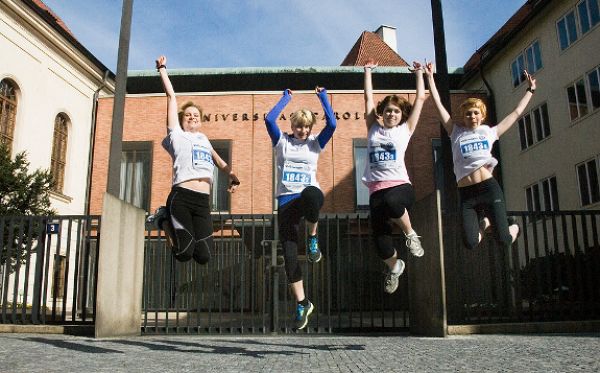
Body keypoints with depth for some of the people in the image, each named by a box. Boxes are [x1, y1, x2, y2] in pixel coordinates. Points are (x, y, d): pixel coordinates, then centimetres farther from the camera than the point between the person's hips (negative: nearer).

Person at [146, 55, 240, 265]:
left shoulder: (203, 139, 26)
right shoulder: (177, 135, 11)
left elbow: (217, 159, 39)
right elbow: (171, 96, 12)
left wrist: (232, 176, 23)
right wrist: (162, 69, 17)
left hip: (203, 202, 5)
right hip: (181, 198, -5)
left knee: (203, 257, -4)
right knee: (184, 254, -8)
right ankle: (163, 220, 19)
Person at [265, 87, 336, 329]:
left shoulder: (315, 143, 13)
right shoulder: (282, 142, 12)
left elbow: (331, 124, -2)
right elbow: (269, 119, -4)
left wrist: (322, 97, 5)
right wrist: (286, 98, 5)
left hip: (310, 195, -1)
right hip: (286, 200, 1)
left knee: (311, 194, -43)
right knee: (289, 255, -7)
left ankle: (312, 238, -16)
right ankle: (302, 303, 9)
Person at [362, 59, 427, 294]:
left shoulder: (405, 130, 13)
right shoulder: (373, 129, 17)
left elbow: (420, 99, 17)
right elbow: (368, 98, 20)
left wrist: (419, 74, 24)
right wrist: (368, 71, 26)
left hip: (400, 185, -2)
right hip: (377, 190, 2)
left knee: (391, 202, -41)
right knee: (381, 245, -6)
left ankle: (410, 233, -9)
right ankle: (394, 267, 32)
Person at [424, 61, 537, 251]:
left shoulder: (489, 132, 14)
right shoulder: (456, 133, 12)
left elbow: (516, 113, 23)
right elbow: (439, 105, 10)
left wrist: (530, 90, 28)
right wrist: (430, 77, 9)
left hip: (489, 188, 0)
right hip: (466, 194, 0)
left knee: (504, 240, -8)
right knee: (470, 243, -8)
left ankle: (514, 225, 31)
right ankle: (484, 221, 27)